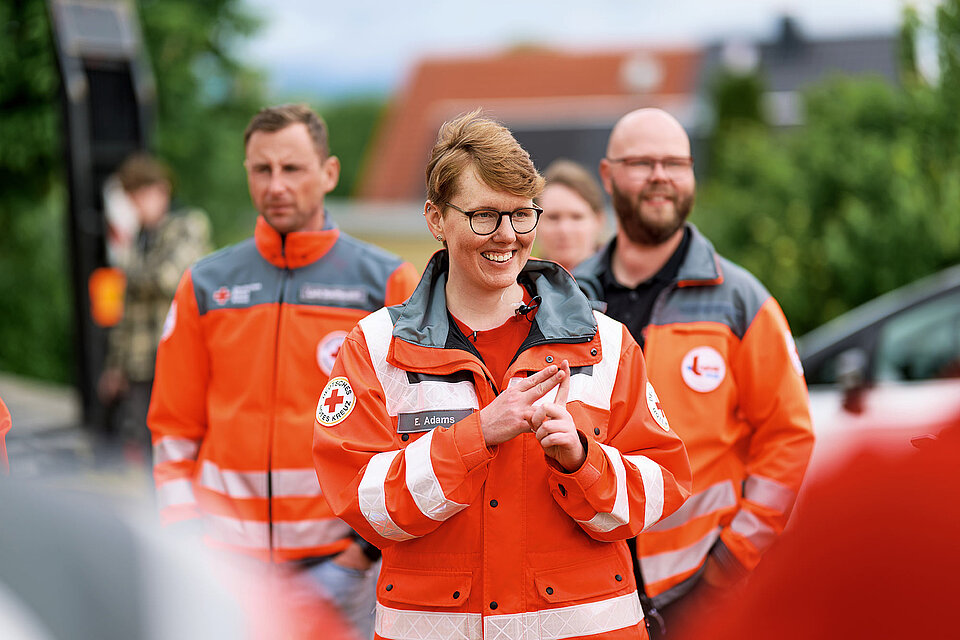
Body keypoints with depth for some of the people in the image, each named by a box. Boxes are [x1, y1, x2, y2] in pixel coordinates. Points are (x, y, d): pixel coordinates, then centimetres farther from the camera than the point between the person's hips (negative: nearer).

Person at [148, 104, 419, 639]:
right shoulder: (206, 285, 7)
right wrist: (185, 529, 0)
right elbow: (175, 427, 10)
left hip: (341, 556, -2)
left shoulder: (387, 281, 1)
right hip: (230, 551, 2)